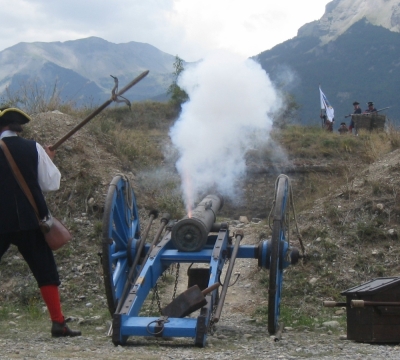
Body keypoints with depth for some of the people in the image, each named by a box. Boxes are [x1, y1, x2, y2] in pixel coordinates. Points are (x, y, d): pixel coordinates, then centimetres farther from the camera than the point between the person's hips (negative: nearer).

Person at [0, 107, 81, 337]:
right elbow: (52, 184, 0)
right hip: (29, 220, 0)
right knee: (46, 272, 5)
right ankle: (58, 324, 2)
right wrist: (49, 160, 15)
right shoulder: (34, 149, -2)